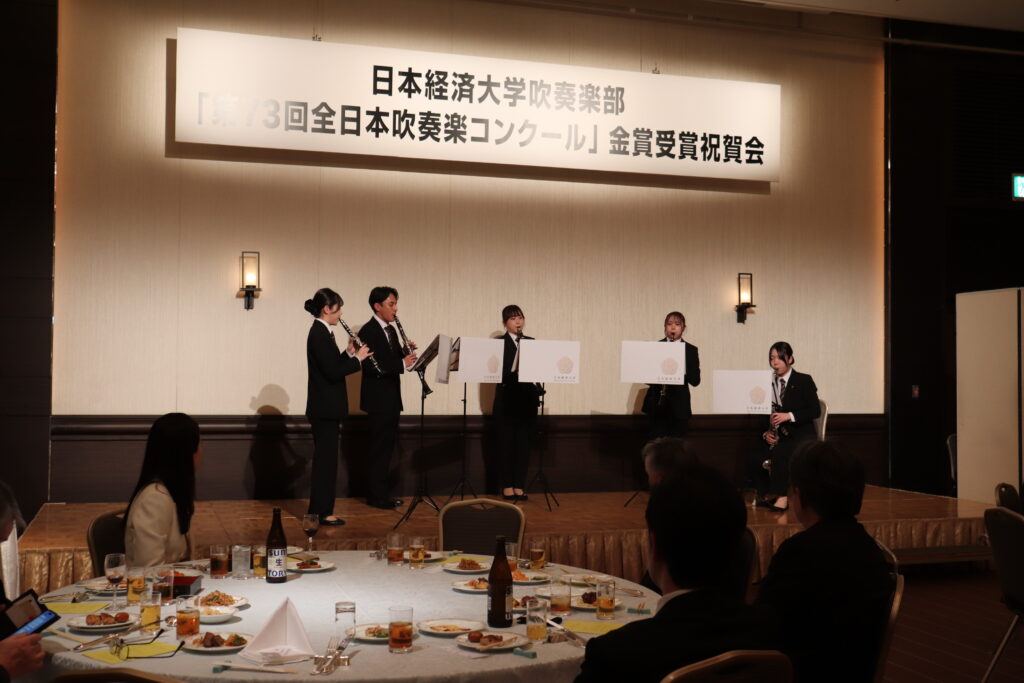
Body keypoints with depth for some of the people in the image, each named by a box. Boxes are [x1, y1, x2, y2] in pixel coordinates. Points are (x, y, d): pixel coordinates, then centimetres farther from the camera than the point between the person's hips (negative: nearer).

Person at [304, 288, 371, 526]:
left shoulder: (321, 332, 13)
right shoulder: (319, 334, -17)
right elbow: (332, 372, -22)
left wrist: (349, 353, 6)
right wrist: (357, 358, -12)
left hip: (326, 407, 10)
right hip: (325, 408, -10)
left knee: (325, 458, 14)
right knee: (326, 458, -3)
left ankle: (319, 510, 21)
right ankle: (322, 512, 3)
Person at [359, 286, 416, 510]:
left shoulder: (390, 330, 14)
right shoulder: (368, 331, -14)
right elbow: (372, 366, -23)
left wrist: (406, 352, -1)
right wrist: (403, 363, -25)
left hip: (391, 398, 9)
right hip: (378, 399, -9)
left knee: (387, 445, 13)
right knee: (379, 448, -4)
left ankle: (381, 491, 21)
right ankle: (376, 495, 3)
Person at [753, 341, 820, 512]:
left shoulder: (803, 381, -1)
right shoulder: (768, 383, 9)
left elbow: (815, 411, -8)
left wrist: (789, 416, -21)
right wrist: (766, 433, -7)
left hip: (801, 434, -4)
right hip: (778, 436, 4)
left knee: (779, 452, -35)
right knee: (757, 457, -26)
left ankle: (781, 497, -26)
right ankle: (766, 495, -10)